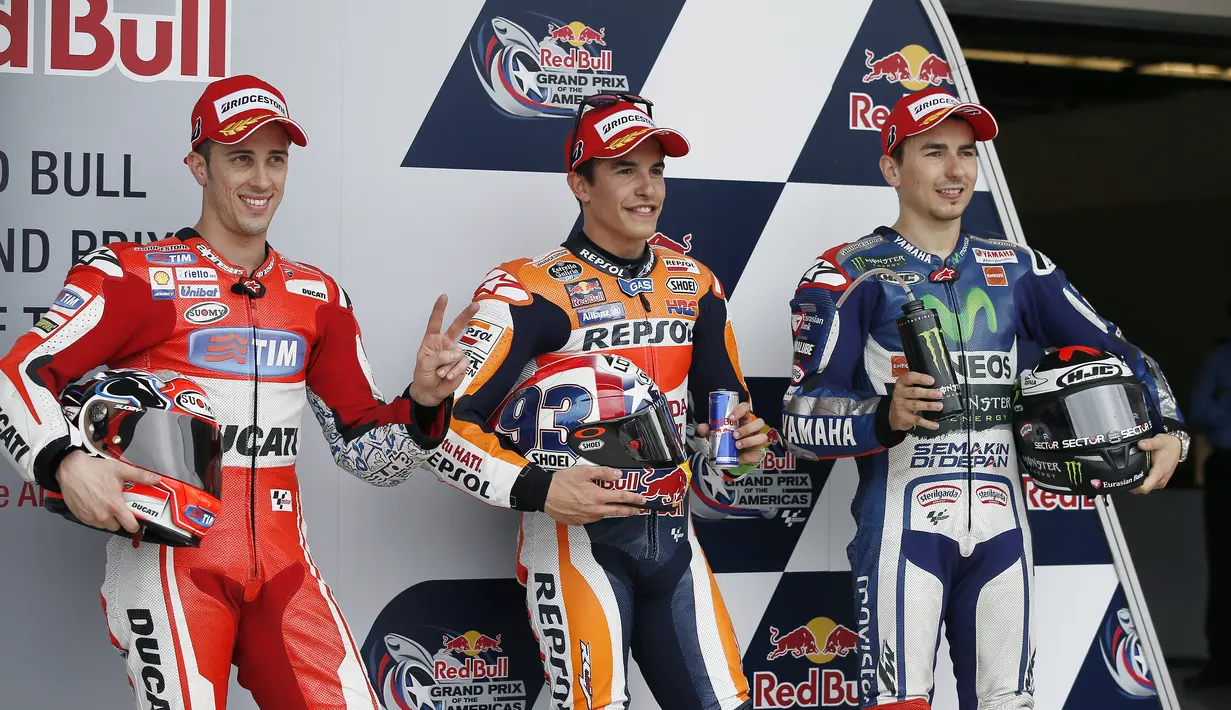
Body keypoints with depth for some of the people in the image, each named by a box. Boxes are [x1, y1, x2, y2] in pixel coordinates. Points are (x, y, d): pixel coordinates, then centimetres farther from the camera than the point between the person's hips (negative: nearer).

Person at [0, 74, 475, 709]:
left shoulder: (316, 297, 15)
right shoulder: (138, 276, -1)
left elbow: (369, 452, 17)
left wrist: (423, 401, -2)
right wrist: (65, 463, -25)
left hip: (282, 565, 5)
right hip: (169, 557, -4)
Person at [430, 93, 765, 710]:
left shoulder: (694, 284, 10)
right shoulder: (532, 290, -10)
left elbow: (727, 399, 22)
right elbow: (448, 425, -15)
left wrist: (744, 437, 0)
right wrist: (537, 488, -25)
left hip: (670, 536, 6)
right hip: (576, 538, -6)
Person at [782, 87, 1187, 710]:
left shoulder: (1015, 270, 15)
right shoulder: (849, 274, -1)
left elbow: (1114, 351, 18)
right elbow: (803, 418, -7)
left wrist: (1168, 430, 1)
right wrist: (886, 417, -25)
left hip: (1001, 529, 5)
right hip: (903, 526, -5)